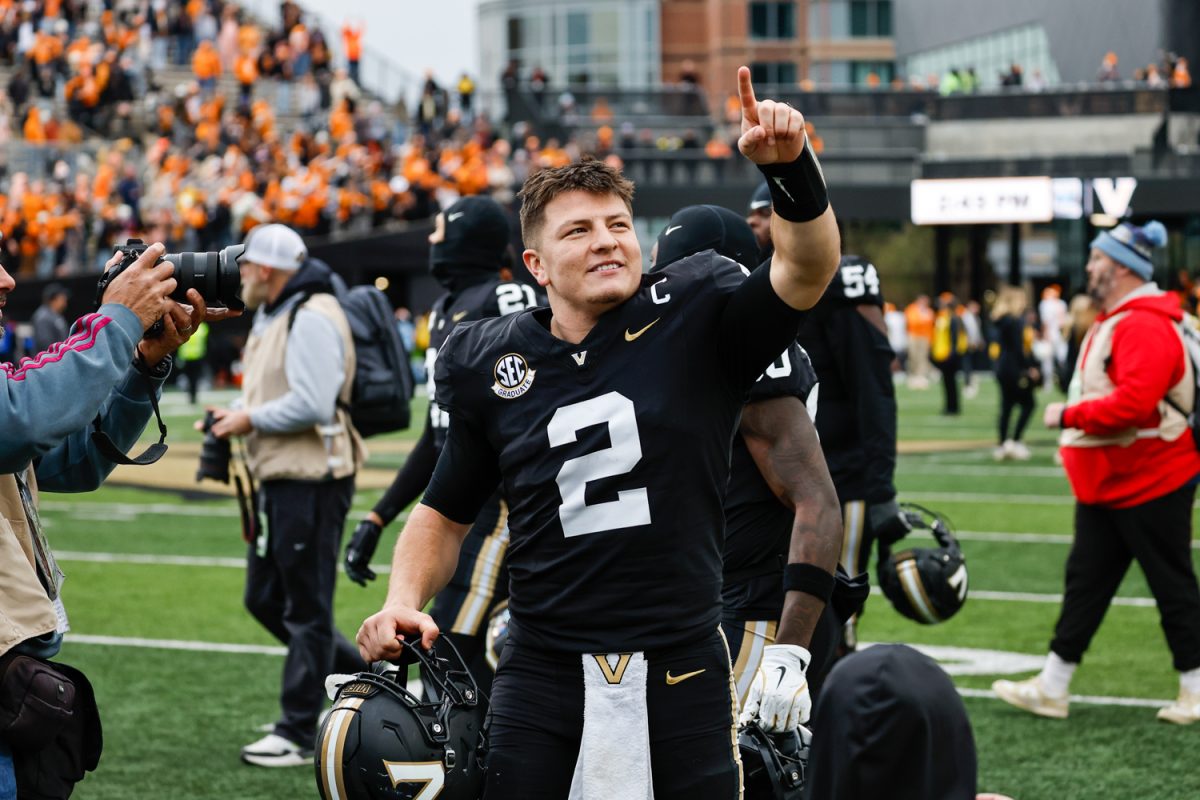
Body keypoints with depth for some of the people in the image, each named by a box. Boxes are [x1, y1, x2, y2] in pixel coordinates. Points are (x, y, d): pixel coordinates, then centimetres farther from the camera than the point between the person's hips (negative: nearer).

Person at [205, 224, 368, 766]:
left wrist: (250, 420, -13)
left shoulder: (310, 319, -16)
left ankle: (297, 735, 2)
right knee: (265, 600, 15)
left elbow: (310, 404, -25)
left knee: (306, 609, -4)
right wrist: (234, 416, 8)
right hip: (278, 478, 11)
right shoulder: (272, 318, 17)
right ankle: (363, 679, 26)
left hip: (311, 480, -11)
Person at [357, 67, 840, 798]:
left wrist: (789, 166, -33)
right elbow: (445, 515, 16)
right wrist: (403, 602, -1)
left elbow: (806, 270, -17)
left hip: (681, 673, -1)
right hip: (545, 675, 1)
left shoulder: (694, 322, 0)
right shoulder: (490, 365, 6)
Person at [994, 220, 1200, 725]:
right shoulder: (1113, 321, 13)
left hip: (1151, 486, -11)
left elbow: (1134, 401, -32)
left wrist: (1069, 415, -22)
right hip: (1108, 486, 11)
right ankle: (1052, 688, 15)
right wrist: (1075, 439, 14)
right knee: (1085, 581, 11)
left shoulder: (1146, 327, -21)